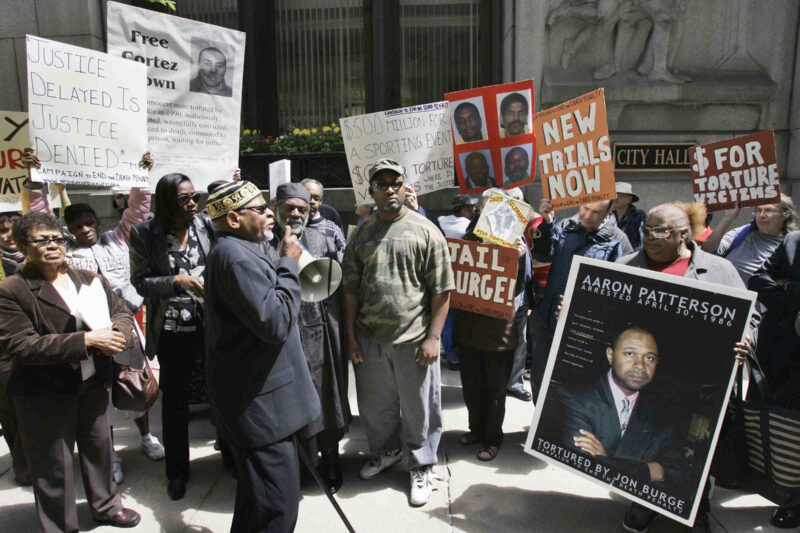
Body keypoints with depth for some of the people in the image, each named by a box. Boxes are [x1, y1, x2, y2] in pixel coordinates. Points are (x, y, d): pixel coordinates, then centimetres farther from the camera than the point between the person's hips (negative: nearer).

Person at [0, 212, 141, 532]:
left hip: (93, 384, 5)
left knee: (99, 448, 20)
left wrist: (116, 335, -20)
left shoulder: (90, 279, 4)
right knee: (53, 466, 10)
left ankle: (105, 505, 43)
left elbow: (122, 312, 5)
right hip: (44, 394, -5)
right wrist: (85, 341, -26)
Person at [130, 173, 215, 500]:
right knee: (174, 400, 11)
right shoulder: (145, 234, -5)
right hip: (173, 329, -1)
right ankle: (177, 471, 30)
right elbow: (141, 282, -4)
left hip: (211, 324, 1)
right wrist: (177, 281, -18)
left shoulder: (206, 225, -2)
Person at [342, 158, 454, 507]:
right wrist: (351, 334, 4)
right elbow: (351, 288, 9)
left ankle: (421, 468, 30)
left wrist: (433, 337, -10)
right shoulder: (361, 234, 7)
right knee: (374, 404, 18)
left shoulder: (425, 230, -4)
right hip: (369, 338, 4)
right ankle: (386, 452, 43)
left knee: (418, 407, 9)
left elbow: (442, 291, -6)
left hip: (413, 338, -3)